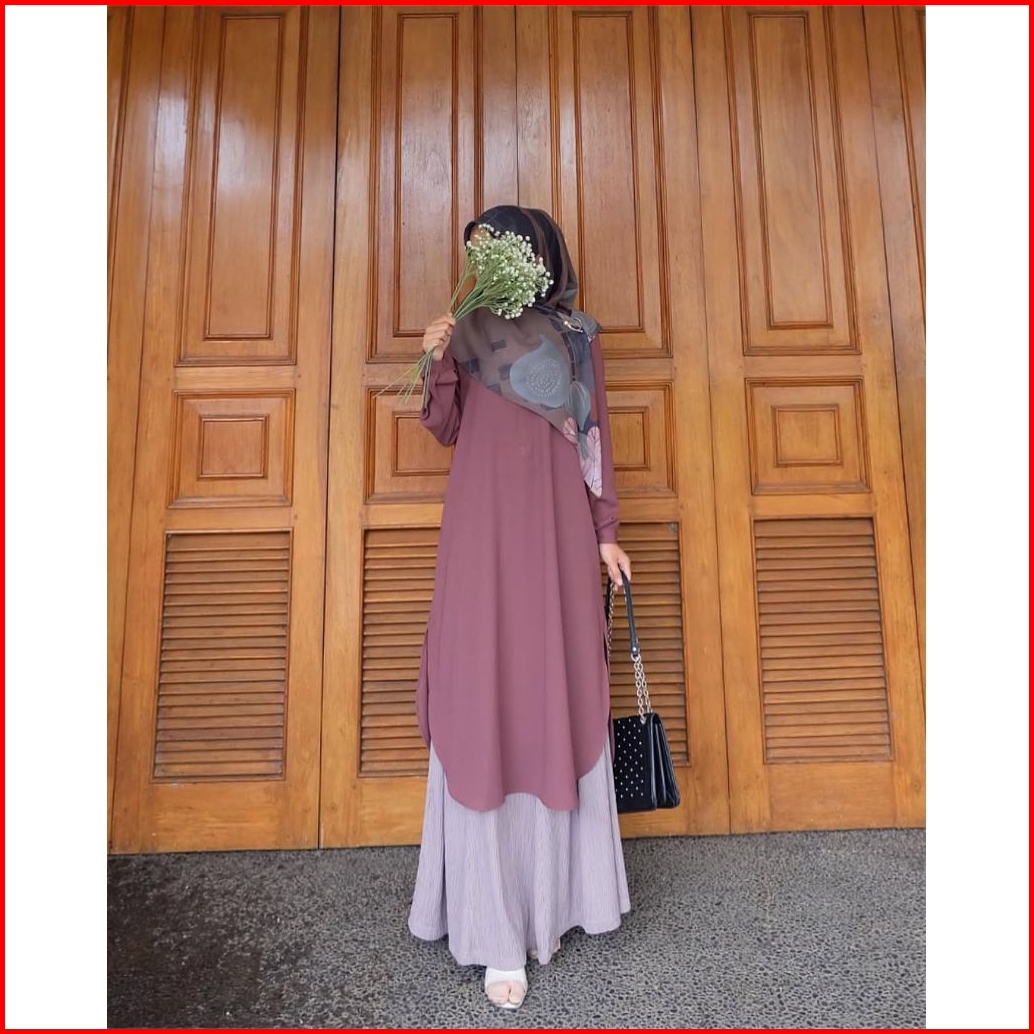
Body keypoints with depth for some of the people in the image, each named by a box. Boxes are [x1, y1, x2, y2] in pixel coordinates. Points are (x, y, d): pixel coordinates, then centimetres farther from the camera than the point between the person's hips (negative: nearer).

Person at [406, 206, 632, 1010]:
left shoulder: (578, 338, 12)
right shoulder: (469, 332, 12)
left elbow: (599, 440, 9)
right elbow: (447, 431, 7)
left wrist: (607, 533, 4)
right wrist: (439, 364, -9)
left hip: (557, 533, 1)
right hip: (485, 532, 0)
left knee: (557, 697, 6)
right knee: (484, 704, -2)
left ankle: (552, 894, 27)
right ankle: (497, 926, 11)